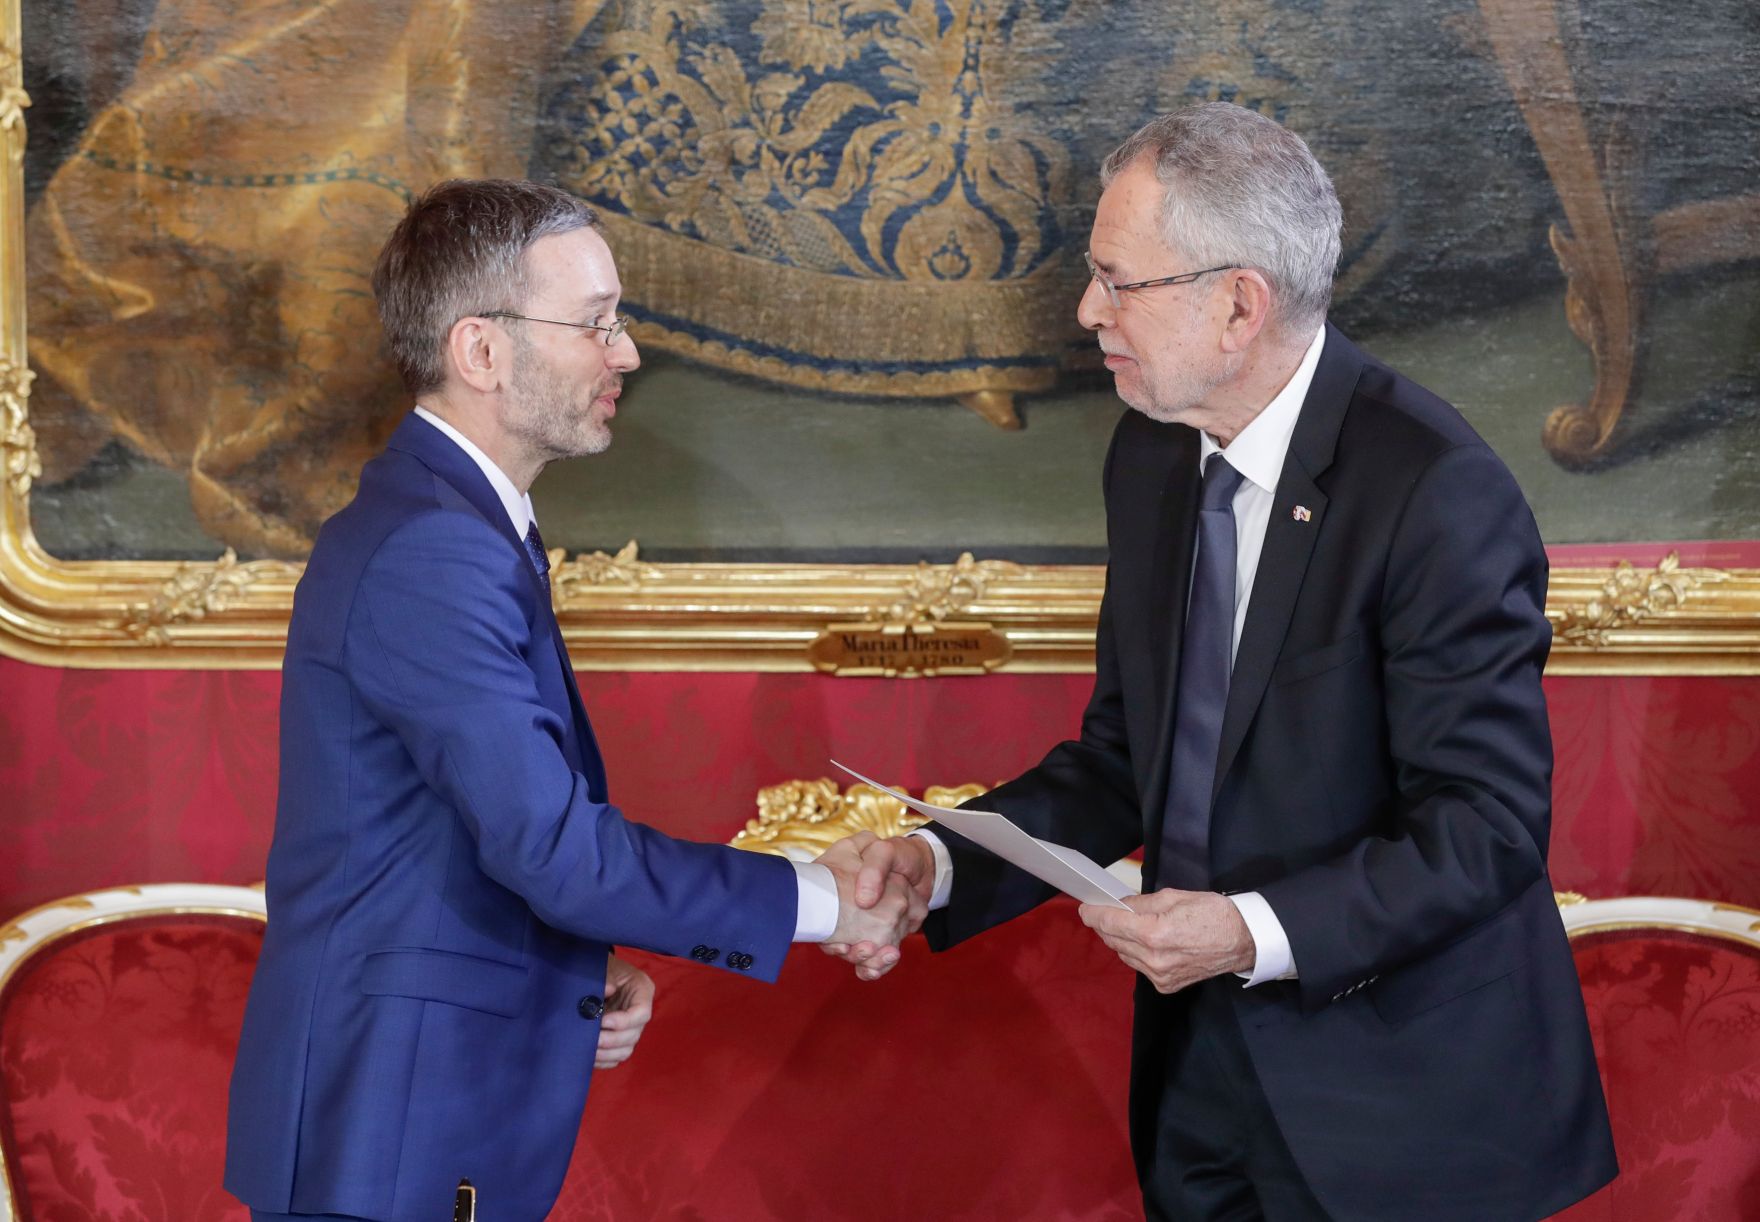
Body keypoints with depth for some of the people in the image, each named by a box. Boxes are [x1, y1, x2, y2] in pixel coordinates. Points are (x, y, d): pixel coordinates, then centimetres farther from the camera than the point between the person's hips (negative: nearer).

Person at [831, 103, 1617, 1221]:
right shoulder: (1154, 456, 3)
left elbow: (1487, 824, -20)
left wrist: (1257, 933, -27)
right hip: (1200, 1058, 7)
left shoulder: (1438, 492, -21)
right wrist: (941, 865, -5)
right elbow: (1125, 758, 9)